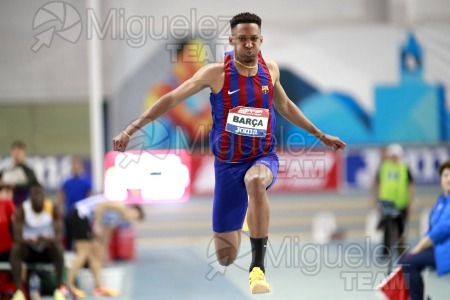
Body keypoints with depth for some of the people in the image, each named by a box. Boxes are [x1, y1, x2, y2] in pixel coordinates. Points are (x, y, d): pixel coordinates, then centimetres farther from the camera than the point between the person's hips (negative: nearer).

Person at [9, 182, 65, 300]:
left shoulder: (53, 208, -14)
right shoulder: (21, 210, -15)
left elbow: (59, 235, -20)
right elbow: (17, 237, -22)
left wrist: (48, 239, -44)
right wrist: (30, 241, -45)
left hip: (47, 249, 0)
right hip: (29, 249, 0)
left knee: (58, 247, -33)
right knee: (16, 248, -32)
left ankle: (59, 290, -25)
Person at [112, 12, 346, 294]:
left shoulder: (270, 69, -1)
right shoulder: (216, 73, -12)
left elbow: (285, 106, 18)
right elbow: (171, 99, -12)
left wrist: (320, 135, 25)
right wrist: (131, 130, -19)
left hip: (264, 158, 1)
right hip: (228, 164, 0)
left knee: (255, 181, -41)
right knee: (226, 258, 4)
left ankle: (258, 265, -32)